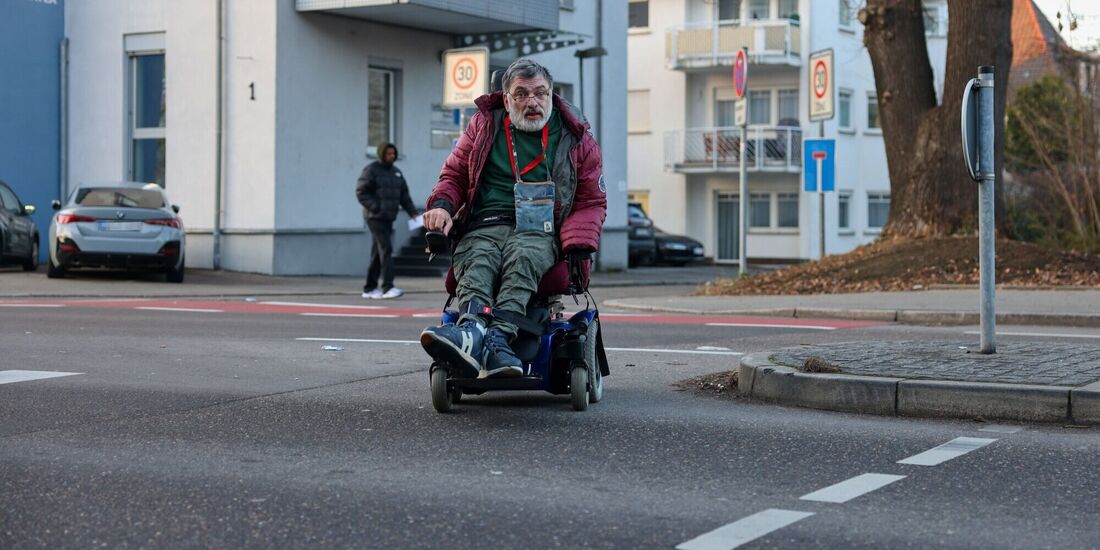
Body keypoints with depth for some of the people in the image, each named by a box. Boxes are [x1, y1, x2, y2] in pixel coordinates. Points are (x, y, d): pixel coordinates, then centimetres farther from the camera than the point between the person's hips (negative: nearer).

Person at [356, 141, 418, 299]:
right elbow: (361, 192, -12)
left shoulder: (395, 172, 15)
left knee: (378, 253, 9)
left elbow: (404, 194, 16)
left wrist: (412, 212, 5)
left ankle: (369, 288, 14)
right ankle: (388, 287, -21)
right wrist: (375, 207, -19)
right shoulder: (371, 170, -7)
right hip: (375, 217, -7)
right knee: (386, 249, -16)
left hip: (388, 218, 7)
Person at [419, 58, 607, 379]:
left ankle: (497, 338, -60)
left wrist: (577, 247, -6)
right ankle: (472, 331, -63)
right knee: (475, 262, -35)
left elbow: (591, 202, 15)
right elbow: (454, 174, 25)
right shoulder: (484, 125, 18)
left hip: (539, 231, -1)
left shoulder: (576, 138, 13)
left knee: (523, 259, -38)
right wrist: (442, 205, 0)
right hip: (483, 227, 1)